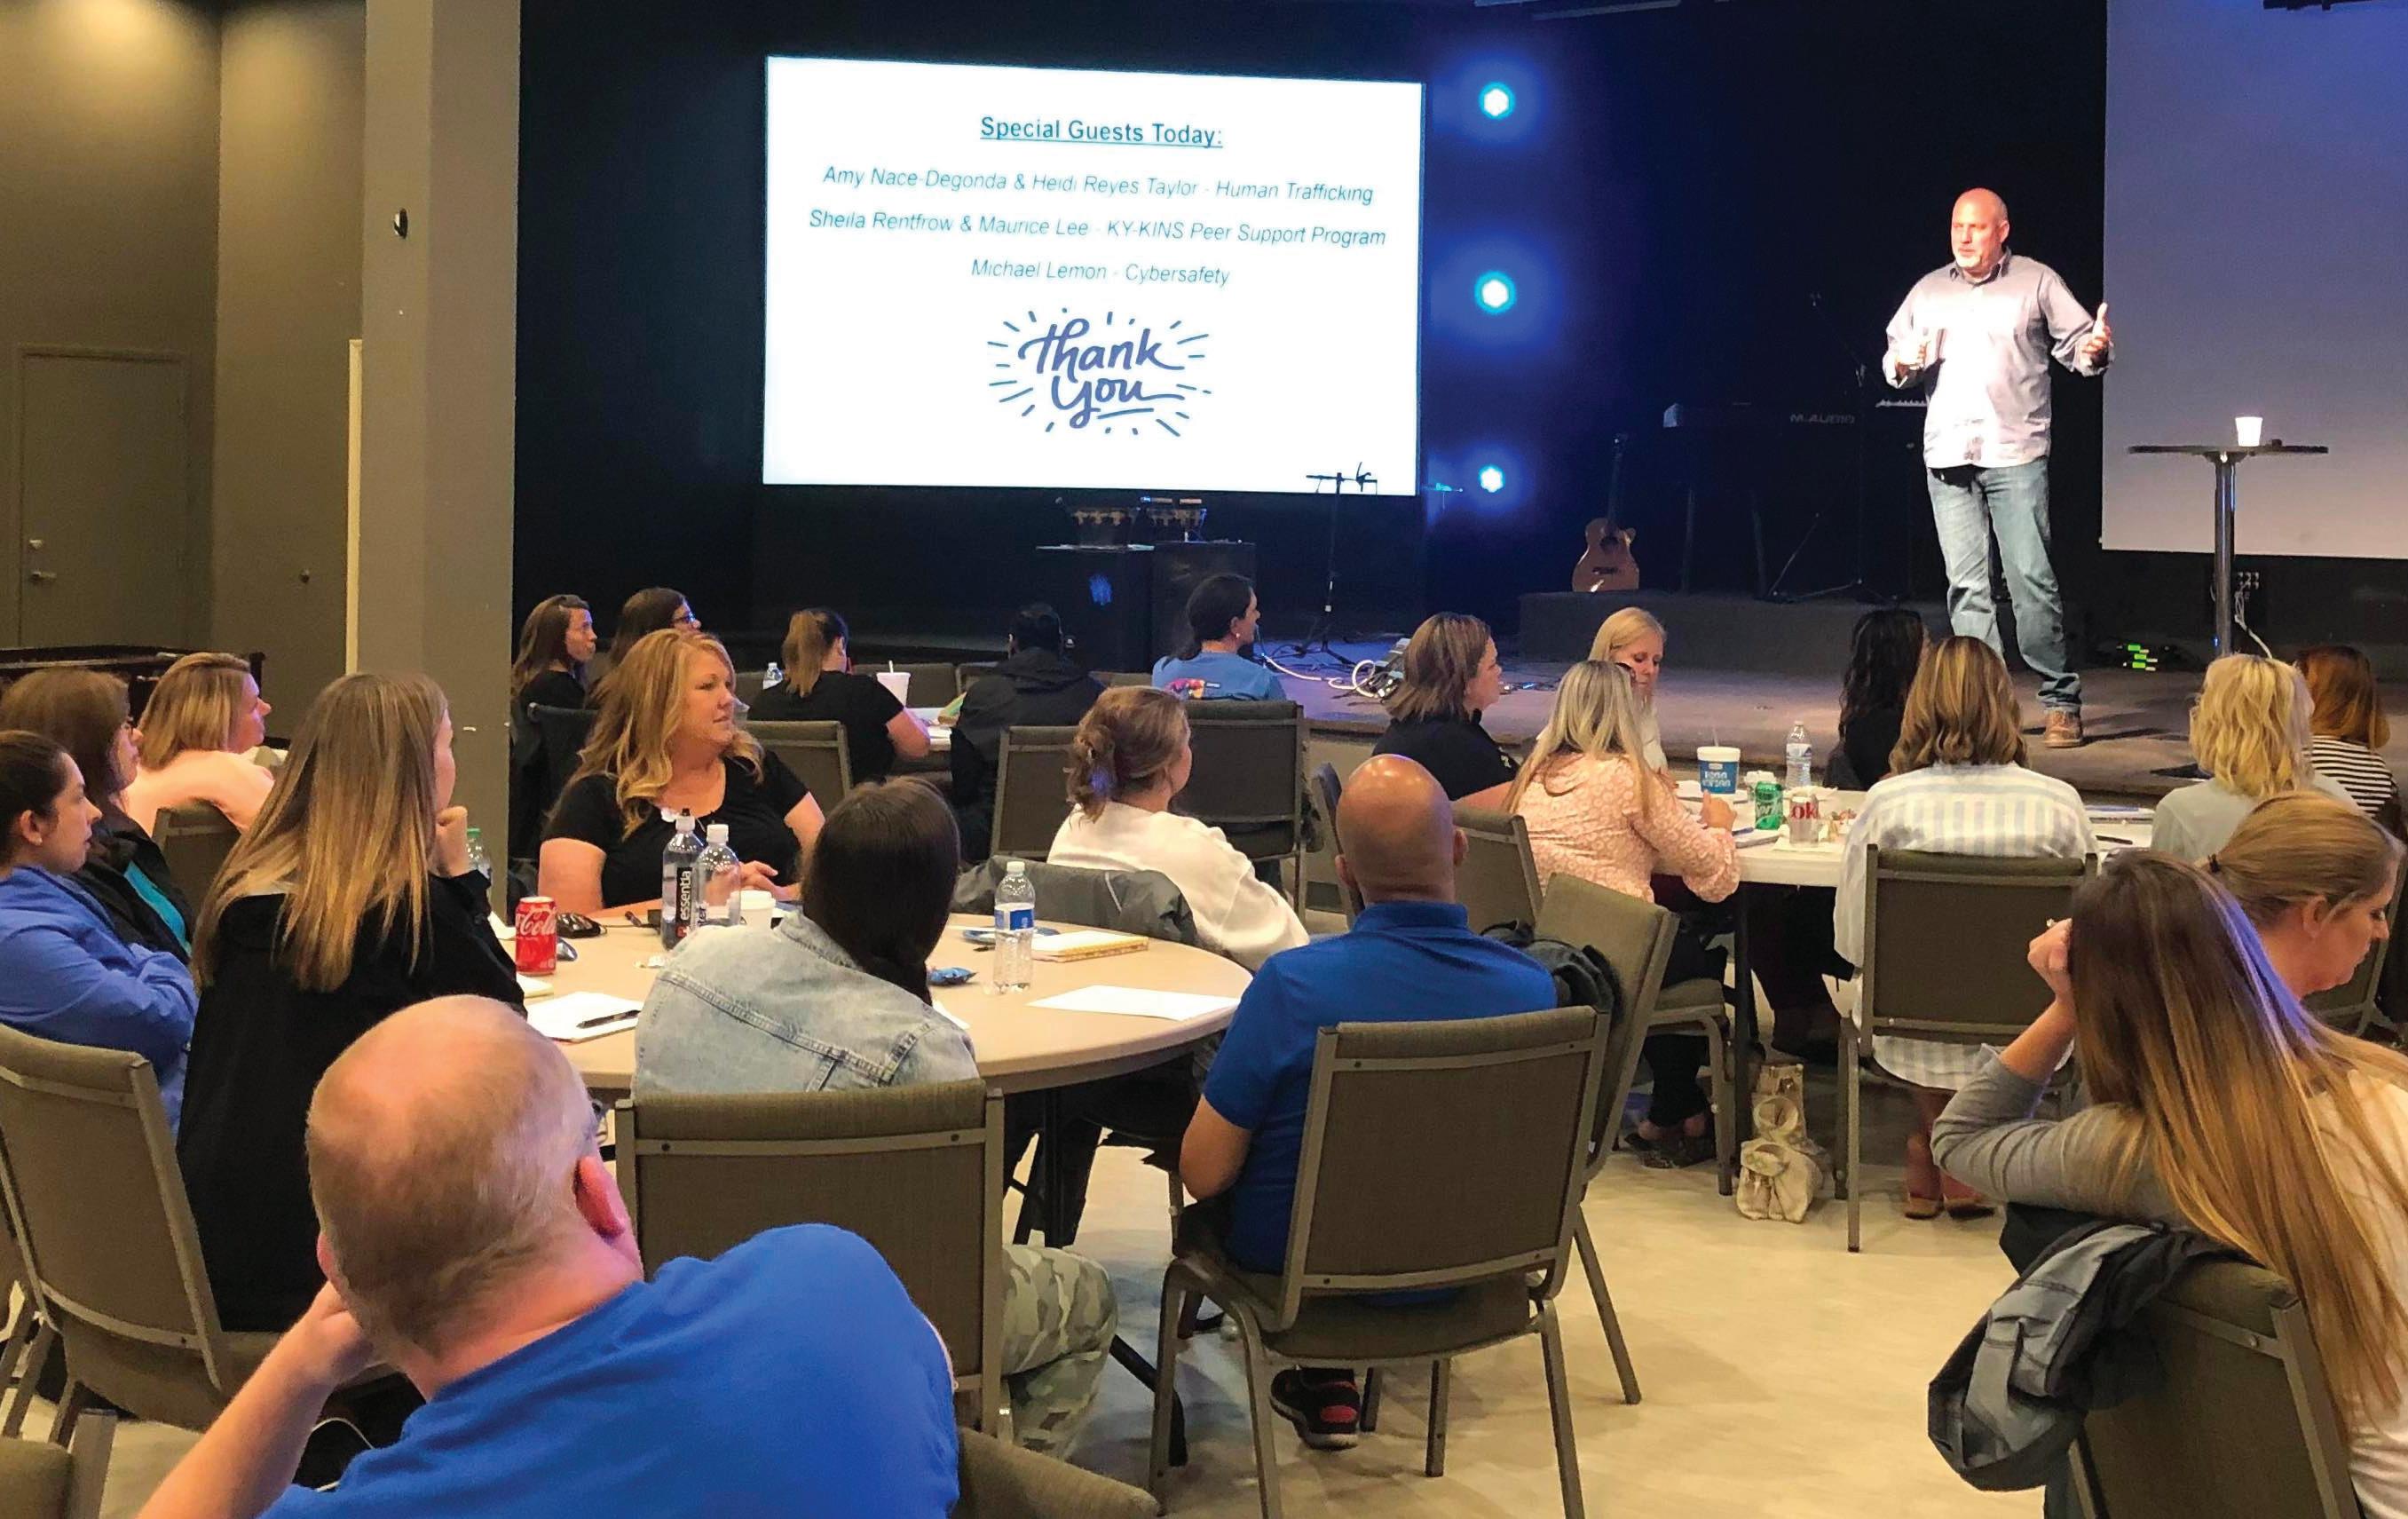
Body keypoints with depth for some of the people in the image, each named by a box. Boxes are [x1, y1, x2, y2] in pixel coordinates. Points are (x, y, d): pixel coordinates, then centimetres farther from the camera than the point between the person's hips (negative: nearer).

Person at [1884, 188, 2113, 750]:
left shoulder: (2037, 283, 7)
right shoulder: (1928, 291, 16)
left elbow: (2078, 343, 5)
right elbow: (1892, 360, 21)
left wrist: (2096, 350, -18)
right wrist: (1904, 364, -1)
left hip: (2016, 455, -4)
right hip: (1947, 456, 4)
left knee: (2032, 580, -9)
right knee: (1966, 585, 3)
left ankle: (2061, 702, -1)